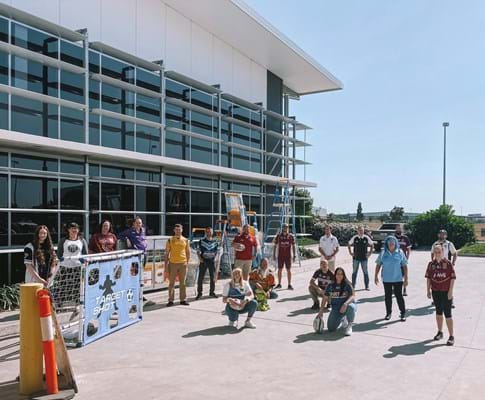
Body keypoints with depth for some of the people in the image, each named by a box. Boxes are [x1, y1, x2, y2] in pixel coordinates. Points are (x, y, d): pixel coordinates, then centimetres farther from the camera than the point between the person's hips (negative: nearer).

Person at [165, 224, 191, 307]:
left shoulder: (185, 240, 7)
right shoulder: (170, 240, 3)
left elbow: (188, 252, 12)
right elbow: (167, 253, 5)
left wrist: (187, 262, 2)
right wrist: (166, 264, -1)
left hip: (183, 263, 1)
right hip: (173, 263, -1)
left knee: (182, 282, 7)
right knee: (171, 282, 1)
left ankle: (183, 300, 15)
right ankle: (170, 300, 7)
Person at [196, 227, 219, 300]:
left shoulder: (215, 241, 6)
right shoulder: (202, 241, -1)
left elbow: (217, 251, 14)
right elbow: (198, 251, 1)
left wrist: (215, 257, 3)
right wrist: (200, 258, -11)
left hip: (212, 261, 2)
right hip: (203, 261, -2)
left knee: (213, 277, 8)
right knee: (200, 277, -2)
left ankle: (212, 292, 23)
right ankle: (199, 293, 8)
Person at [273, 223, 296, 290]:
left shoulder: (290, 236, 1)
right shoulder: (278, 236, 1)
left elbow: (293, 246, 4)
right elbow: (275, 245, 5)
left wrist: (294, 255, 0)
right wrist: (274, 254, 1)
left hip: (288, 256, 0)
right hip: (280, 255, 1)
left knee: (288, 270, 2)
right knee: (279, 269, 7)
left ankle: (289, 284, 8)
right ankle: (279, 284, 18)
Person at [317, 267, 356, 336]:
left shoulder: (347, 285, -10)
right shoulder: (330, 286, -1)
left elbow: (353, 296, -19)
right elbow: (325, 298, 5)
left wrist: (345, 304, -37)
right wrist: (321, 310, -2)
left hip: (346, 307, -3)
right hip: (336, 309, 3)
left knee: (350, 307, -40)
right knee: (331, 328, -11)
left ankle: (349, 326, -11)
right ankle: (342, 319, 24)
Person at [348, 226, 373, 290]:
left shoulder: (366, 238, -2)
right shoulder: (354, 238, -1)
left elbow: (372, 245, 12)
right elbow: (349, 244, 14)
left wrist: (370, 252, 5)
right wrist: (350, 252, 7)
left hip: (364, 258, 0)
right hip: (356, 257, 0)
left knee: (365, 272, 4)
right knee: (354, 272, 7)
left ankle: (367, 286, 13)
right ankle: (353, 286, 14)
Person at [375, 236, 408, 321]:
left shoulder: (400, 253, -4)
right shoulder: (383, 253, -1)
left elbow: (405, 266, -2)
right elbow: (378, 265, 5)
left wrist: (406, 279, -4)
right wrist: (376, 276, 3)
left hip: (398, 279, -2)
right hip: (386, 279, 2)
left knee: (399, 295, 2)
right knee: (388, 296, 10)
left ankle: (403, 313, 15)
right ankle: (388, 313, 23)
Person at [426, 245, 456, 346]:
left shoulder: (448, 263, -9)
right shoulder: (431, 264, 2)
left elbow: (453, 278, -8)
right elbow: (428, 278, 7)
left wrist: (450, 291, -11)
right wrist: (428, 290, 5)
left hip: (446, 292, -4)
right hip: (436, 292, 4)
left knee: (447, 313, -3)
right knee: (438, 312, 16)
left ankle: (451, 336, 5)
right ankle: (440, 332, 30)